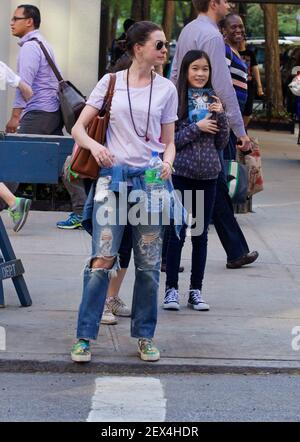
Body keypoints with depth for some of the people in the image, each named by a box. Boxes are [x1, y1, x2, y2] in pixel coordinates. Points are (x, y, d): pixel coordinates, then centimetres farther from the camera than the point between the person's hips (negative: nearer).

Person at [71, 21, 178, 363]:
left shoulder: (166, 89, 8)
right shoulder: (110, 82, 5)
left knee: (148, 265, 4)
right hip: (113, 175, -2)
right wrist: (93, 145, -16)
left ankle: (144, 336, 17)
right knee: (102, 259, -10)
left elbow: (169, 142, 12)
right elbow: (79, 127, 5)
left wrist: (167, 163, -10)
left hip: (150, 180, 2)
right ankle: (85, 336, -3)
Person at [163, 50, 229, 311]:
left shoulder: (213, 100, 7)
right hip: (181, 173, -4)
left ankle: (196, 290, 15)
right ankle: (171, 289, 8)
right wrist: (197, 128, -15)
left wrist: (221, 115, -6)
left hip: (208, 174, 4)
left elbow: (222, 143, 8)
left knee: (201, 235, 8)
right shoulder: (175, 99, -6)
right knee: (177, 234, 0)